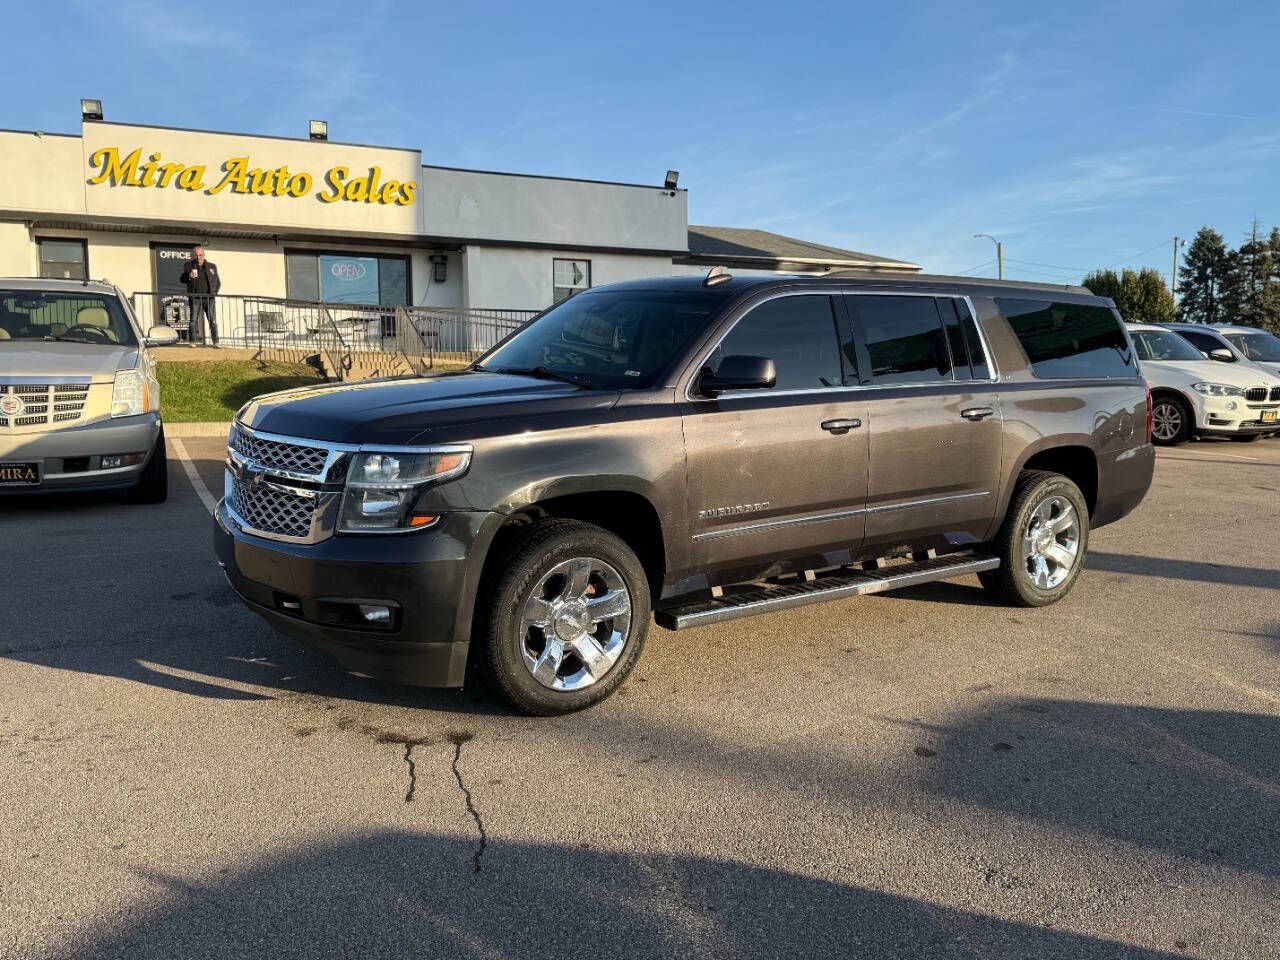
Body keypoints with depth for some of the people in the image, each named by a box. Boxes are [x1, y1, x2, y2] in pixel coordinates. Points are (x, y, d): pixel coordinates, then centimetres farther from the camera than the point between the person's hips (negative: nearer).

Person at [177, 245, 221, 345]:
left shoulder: (212, 266, 14)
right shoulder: (188, 265, 11)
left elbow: (218, 282, 18)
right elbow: (182, 280, 5)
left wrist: (214, 293, 4)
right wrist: (189, 276, -16)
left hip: (209, 297, 0)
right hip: (195, 298, 0)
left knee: (213, 321, -7)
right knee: (193, 320, -4)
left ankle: (216, 342, -7)